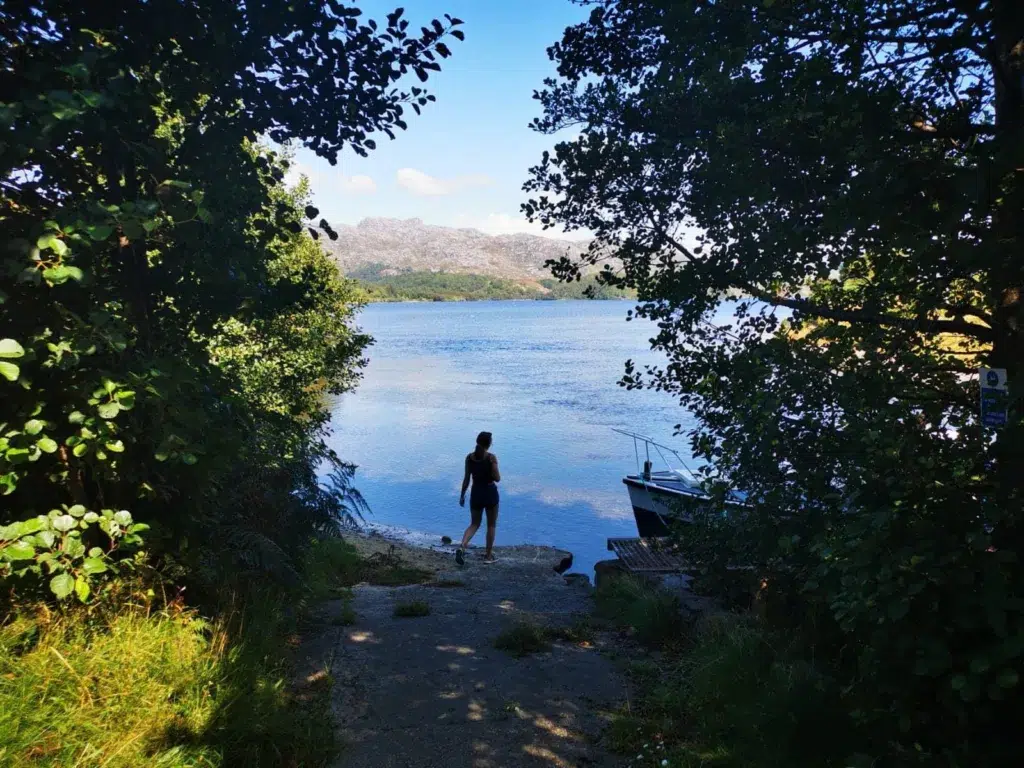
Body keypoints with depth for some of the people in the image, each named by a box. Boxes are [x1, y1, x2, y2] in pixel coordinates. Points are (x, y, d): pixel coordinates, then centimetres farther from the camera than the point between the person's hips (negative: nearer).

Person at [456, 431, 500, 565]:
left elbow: (466, 479, 1)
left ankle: (462, 546, -8)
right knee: (491, 525, 15)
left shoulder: (469, 457, -3)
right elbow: (497, 479, -12)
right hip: (490, 492, -3)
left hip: (476, 493, 3)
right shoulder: (491, 457, -13)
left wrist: (462, 495, 11)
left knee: (474, 524, 17)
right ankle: (488, 555, 20)